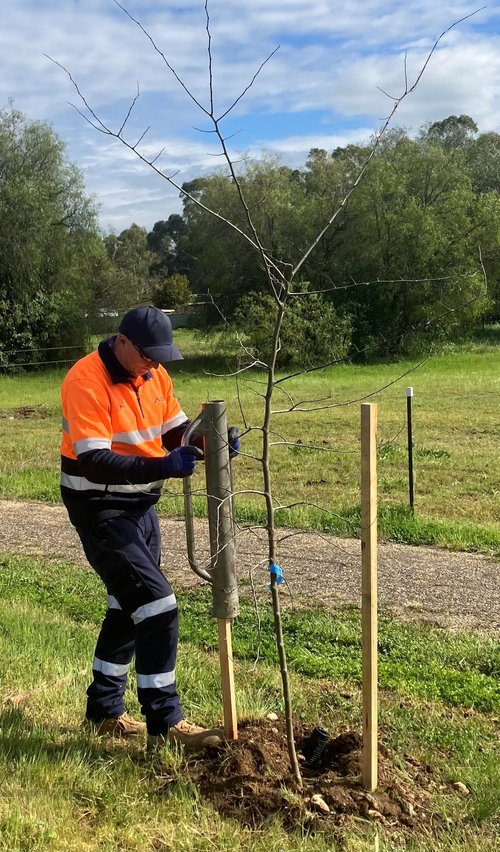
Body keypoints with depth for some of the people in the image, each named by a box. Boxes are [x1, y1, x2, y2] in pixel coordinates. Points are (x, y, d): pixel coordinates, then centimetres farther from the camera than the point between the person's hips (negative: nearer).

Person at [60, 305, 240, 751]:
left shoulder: (155, 375, 2)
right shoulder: (86, 381, -22)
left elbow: (176, 431, 6)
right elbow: (93, 462, -29)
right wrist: (160, 467, -39)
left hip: (141, 505, 9)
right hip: (100, 509, -9)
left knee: (129, 606, 17)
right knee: (157, 603, -12)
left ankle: (104, 710, 33)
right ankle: (164, 722, 0)